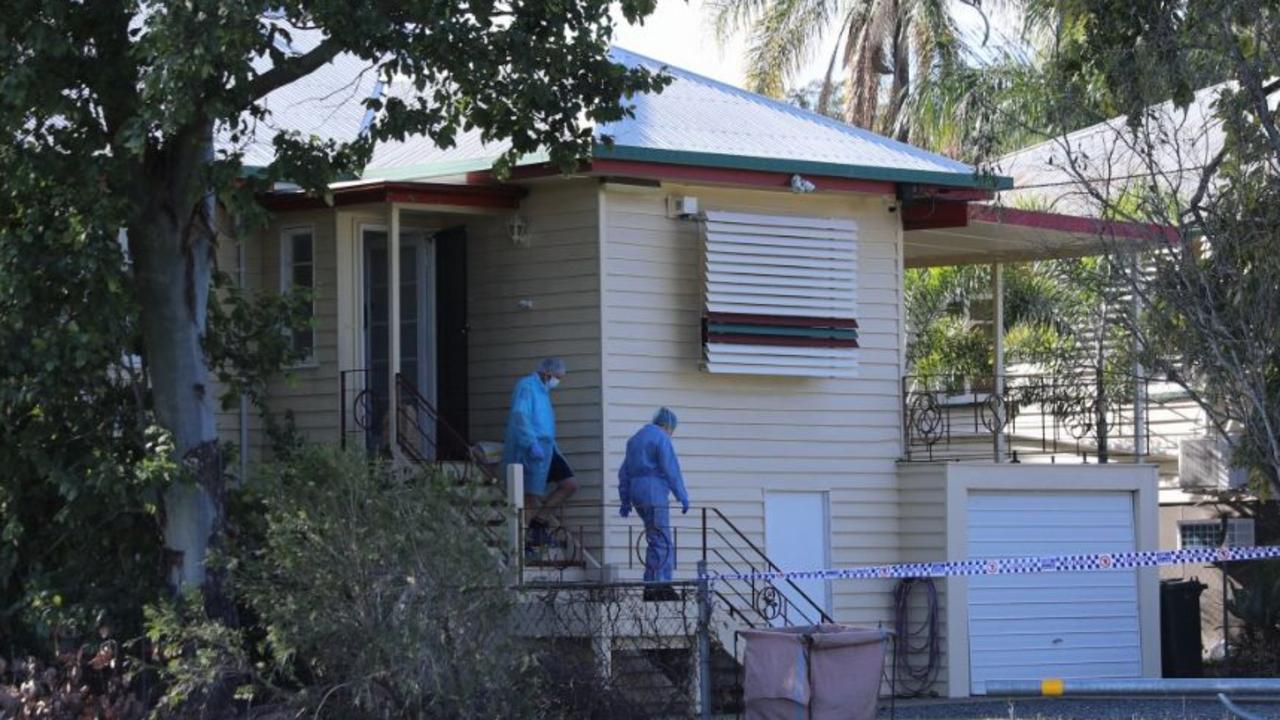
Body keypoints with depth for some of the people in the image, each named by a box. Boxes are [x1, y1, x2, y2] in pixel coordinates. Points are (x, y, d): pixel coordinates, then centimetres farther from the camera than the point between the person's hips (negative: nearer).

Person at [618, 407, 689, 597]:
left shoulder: (635, 439, 21)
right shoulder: (661, 438, -6)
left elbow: (624, 473, 22)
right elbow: (671, 470, -13)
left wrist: (625, 501, 24)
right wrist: (682, 497, -10)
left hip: (637, 495, 8)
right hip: (655, 494, -8)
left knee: (660, 540, 13)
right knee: (660, 542, -7)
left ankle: (664, 582, 10)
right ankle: (654, 586, -12)